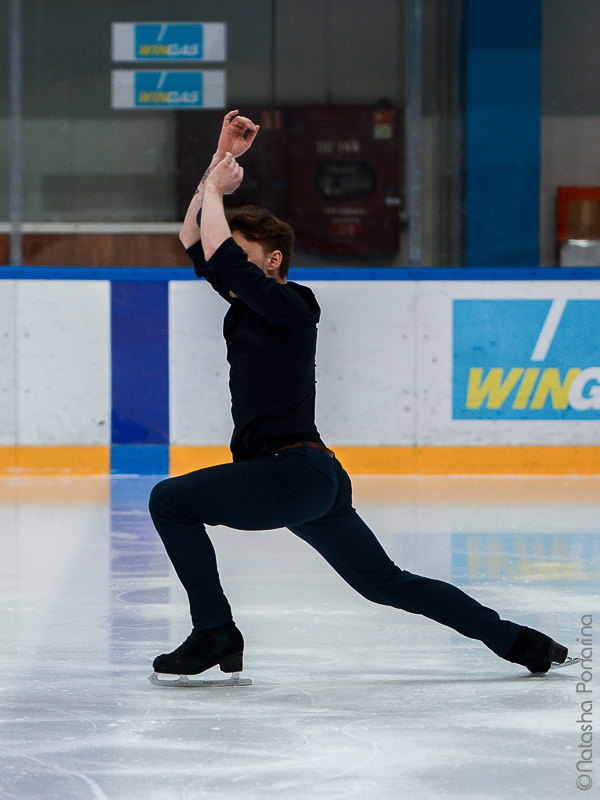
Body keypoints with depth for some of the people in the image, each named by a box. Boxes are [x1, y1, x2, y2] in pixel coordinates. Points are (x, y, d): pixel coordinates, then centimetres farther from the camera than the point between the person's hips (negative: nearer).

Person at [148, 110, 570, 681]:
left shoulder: (288, 308, -10)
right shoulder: (251, 306, 15)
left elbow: (222, 259, -21)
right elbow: (196, 244, 20)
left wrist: (214, 190, -7)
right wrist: (220, 162, 15)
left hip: (291, 473, -10)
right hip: (317, 480, 10)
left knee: (169, 501, -10)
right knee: (385, 584, 14)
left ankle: (215, 634, -7)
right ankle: (520, 643, 17)